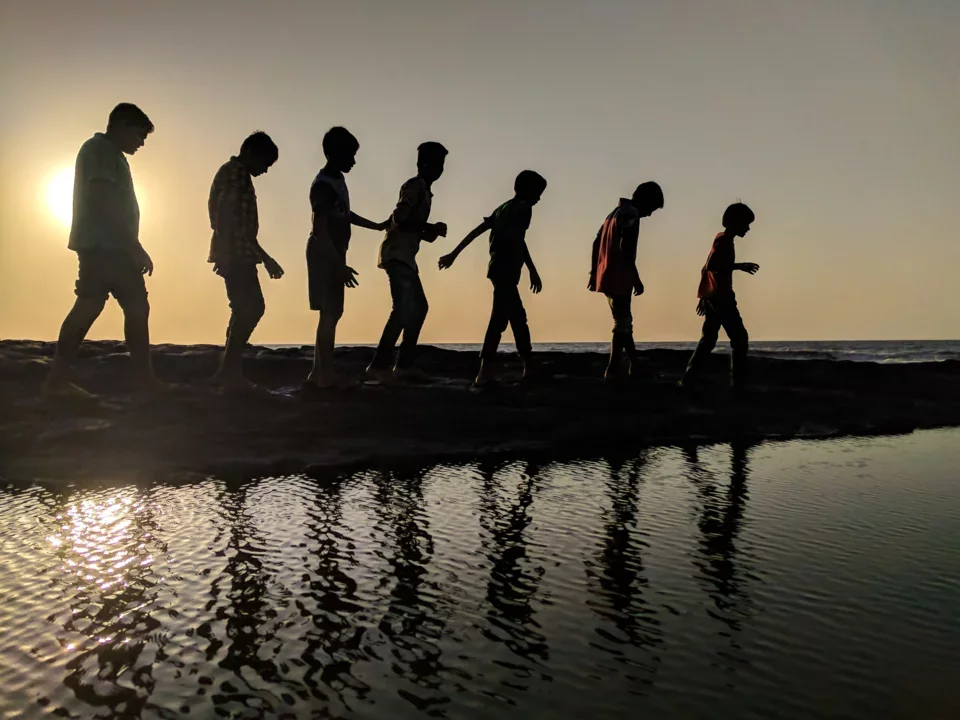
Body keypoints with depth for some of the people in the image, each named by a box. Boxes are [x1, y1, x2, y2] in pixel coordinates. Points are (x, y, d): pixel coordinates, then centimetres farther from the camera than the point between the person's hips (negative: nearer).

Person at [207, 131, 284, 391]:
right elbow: (223, 214, -17)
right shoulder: (233, 171, -5)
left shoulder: (240, 176, 25)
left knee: (246, 310, 9)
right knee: (250, 309, -11)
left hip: (240, 255, 10)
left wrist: (265, 257, 27)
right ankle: (229, 370, -8)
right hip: (235, 255, -10)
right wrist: (225, 254, -23)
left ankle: (230, 370, 11)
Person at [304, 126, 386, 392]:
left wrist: (377, 226, 36)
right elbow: (320, 229, -21)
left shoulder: (337, 180, 13)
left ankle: (318, 374, 12)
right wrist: (340, 264, -25)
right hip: (324, 255, -10)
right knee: (329, 313, -11)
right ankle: (325, 376, -8)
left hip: (333, 255, 10)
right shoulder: (323, 185, -17)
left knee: (332, 312, 9)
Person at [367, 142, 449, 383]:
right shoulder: (415, 186, -7)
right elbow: (399, 218, -20)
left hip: (405, 256, 11)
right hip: (397, 254, -11)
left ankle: (404, 364, 12)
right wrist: (432, 228, -13)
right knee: (404, 308, -17)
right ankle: (379, 364, -18)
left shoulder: (424, 190, 23)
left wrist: (432, 232, 8)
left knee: (418, 306, 11)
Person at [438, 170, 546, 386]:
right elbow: (517, 239, -16)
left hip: (499, 268, 10)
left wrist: (454, 254, 20)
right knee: (500, 318, -16)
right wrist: (533, 271, -17)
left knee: (518, 317, 15)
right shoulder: (523, 207, -2)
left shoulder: (503, 208, 23)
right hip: (506, 269, -10)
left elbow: (475, 231, 19)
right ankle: (486, 370, -24)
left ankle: (529, 366, 21)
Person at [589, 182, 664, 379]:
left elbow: (596, 243, 20)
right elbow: (625, 249, -21)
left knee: (623, 322, 15)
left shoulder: (616, 212, 20)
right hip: (619, 278, -10)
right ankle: (612, 369, -4)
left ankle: (634, 366, 22)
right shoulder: (631, 214, -10)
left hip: (606, 276, 10)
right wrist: (636, 279, -17)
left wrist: (594, 272, 21)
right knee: (622, 324, -5)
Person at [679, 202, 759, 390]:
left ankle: (688, 380, 6)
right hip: (721, 298, -10)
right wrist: (739, 266, -21)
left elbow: (707, 268, 21)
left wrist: (703, 297, 22)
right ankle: (738, 382, -3)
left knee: (708, 340, 9)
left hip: (713, 297, 10)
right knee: (739, 338, -4)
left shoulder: (722, 240, 18)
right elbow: (710, 266, -25)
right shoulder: (724, 241, -11)